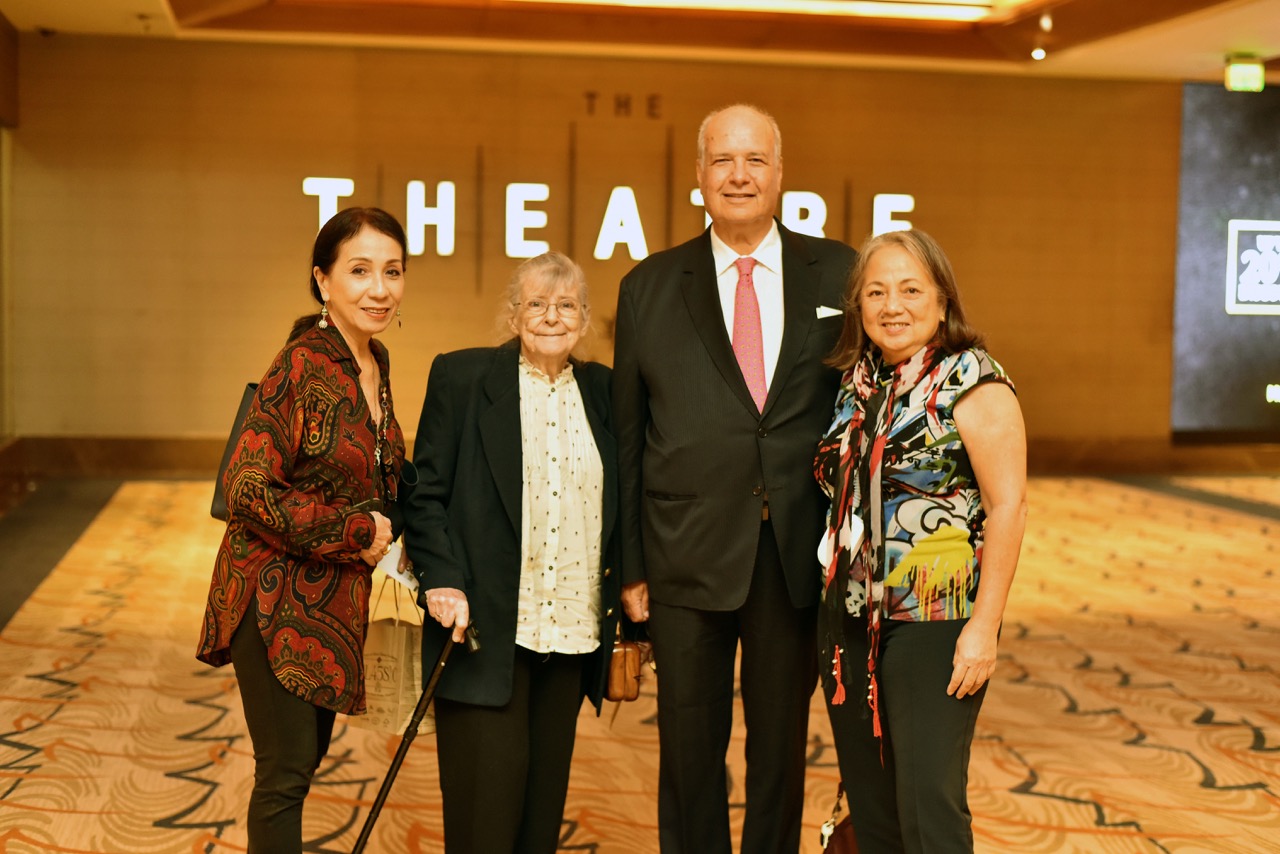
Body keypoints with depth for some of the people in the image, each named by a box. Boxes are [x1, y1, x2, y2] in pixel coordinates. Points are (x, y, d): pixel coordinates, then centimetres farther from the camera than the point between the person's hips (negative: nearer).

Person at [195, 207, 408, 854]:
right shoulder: (303, 366, -19)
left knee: (307, 757, 17)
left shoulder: (375, 364, 5)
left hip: (335, 601, 8)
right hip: (276, 597, -8)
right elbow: (249, 489, -24)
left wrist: (388, 536, 1)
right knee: (286, 772, 0)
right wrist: (358, 531, -16)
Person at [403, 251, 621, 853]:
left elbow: (619, 510, 15)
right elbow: (426, 493, -2)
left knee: (546, 792, 11)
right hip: (485, 624, -4)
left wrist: (626, 611, 9)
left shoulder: (601, 390, 11)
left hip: (572, 631, 4)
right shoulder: (462, 376, 1)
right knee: (486, 805, -1)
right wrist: (442, 580, -14)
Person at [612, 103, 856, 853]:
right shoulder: (649, 287, 3)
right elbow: (628, 436, 4)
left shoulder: (838, 273, 3)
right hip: (688, 560, 0)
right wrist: (630, 567, 1)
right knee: (690, 751, 10)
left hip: (801, 557, 0)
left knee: (782, 748, 13)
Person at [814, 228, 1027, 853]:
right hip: (850, 617, 6)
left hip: (935, 623, -6)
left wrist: (984, 626, -18)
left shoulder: (974, 383, -9)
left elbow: (1008, 505, -14)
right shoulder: (855, 383, 10)